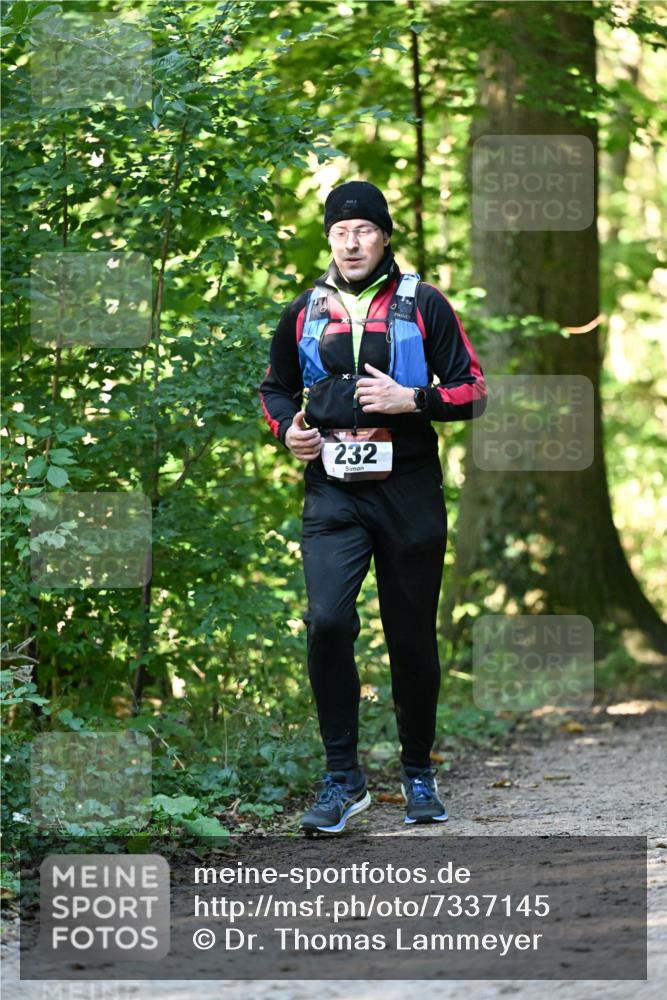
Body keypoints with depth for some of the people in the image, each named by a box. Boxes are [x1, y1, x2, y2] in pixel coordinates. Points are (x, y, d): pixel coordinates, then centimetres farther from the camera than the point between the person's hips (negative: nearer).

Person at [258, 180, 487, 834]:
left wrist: (411, 399, -13)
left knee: (412, 638, 6)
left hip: (409, 490, -1)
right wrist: (287, 428, 6)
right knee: (326, 620, -17)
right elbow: (276, 387, 26)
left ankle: (418, 772, 24)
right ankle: (343, 779, -9)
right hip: (333, 492, 1)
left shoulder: (423, 305, 3)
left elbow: (473, 392, 3)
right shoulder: (305, 312, 11)